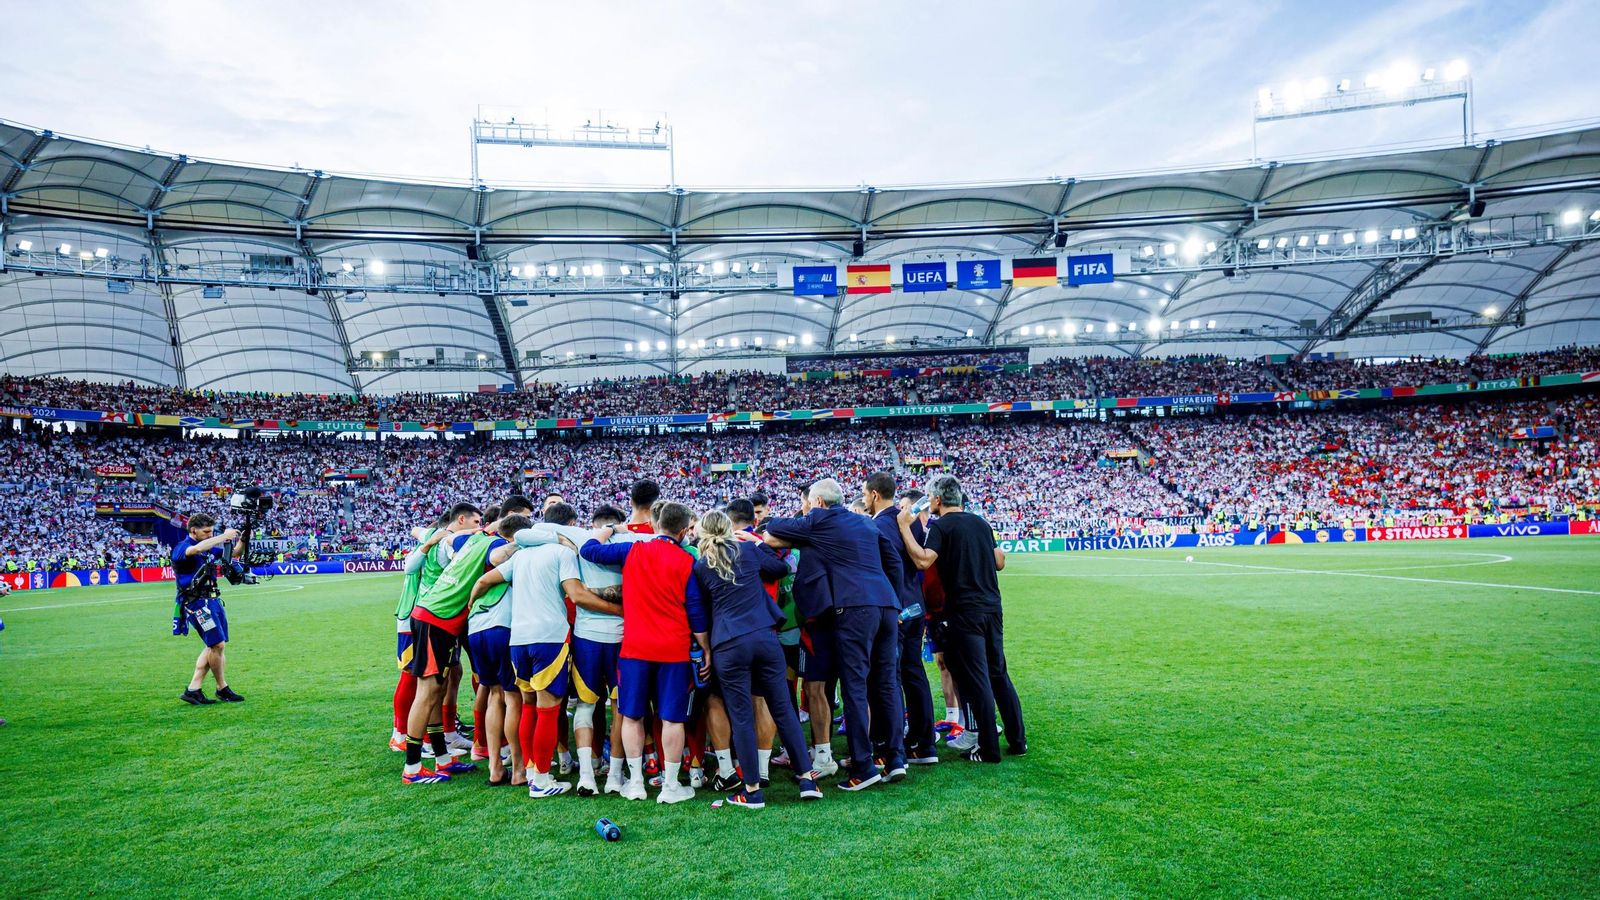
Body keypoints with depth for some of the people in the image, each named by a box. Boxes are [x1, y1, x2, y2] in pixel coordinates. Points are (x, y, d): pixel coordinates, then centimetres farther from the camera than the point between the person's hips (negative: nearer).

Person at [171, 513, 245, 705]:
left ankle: (193, 690, 13)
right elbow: (197, 549, -33)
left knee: (213, 647, 9)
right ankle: (222, 689, 7)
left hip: (213, 600, 9)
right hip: (196, 602, -9)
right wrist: (224, 536, -25)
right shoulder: (181, 548, -10)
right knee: (218, 645, -7)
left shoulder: (209, 548, 13)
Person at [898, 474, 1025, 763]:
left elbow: (923, 560, -22)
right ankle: (1018, 740, 19)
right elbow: (999, 563, 17)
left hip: (964, 612, -7)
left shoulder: (941, 527, -8)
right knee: (999, 674, 15)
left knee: (976, 680, -2)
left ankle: (989, 749, 3)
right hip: (992, 607, 7)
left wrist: (904, 526, -16)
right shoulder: (981, 523, 13)